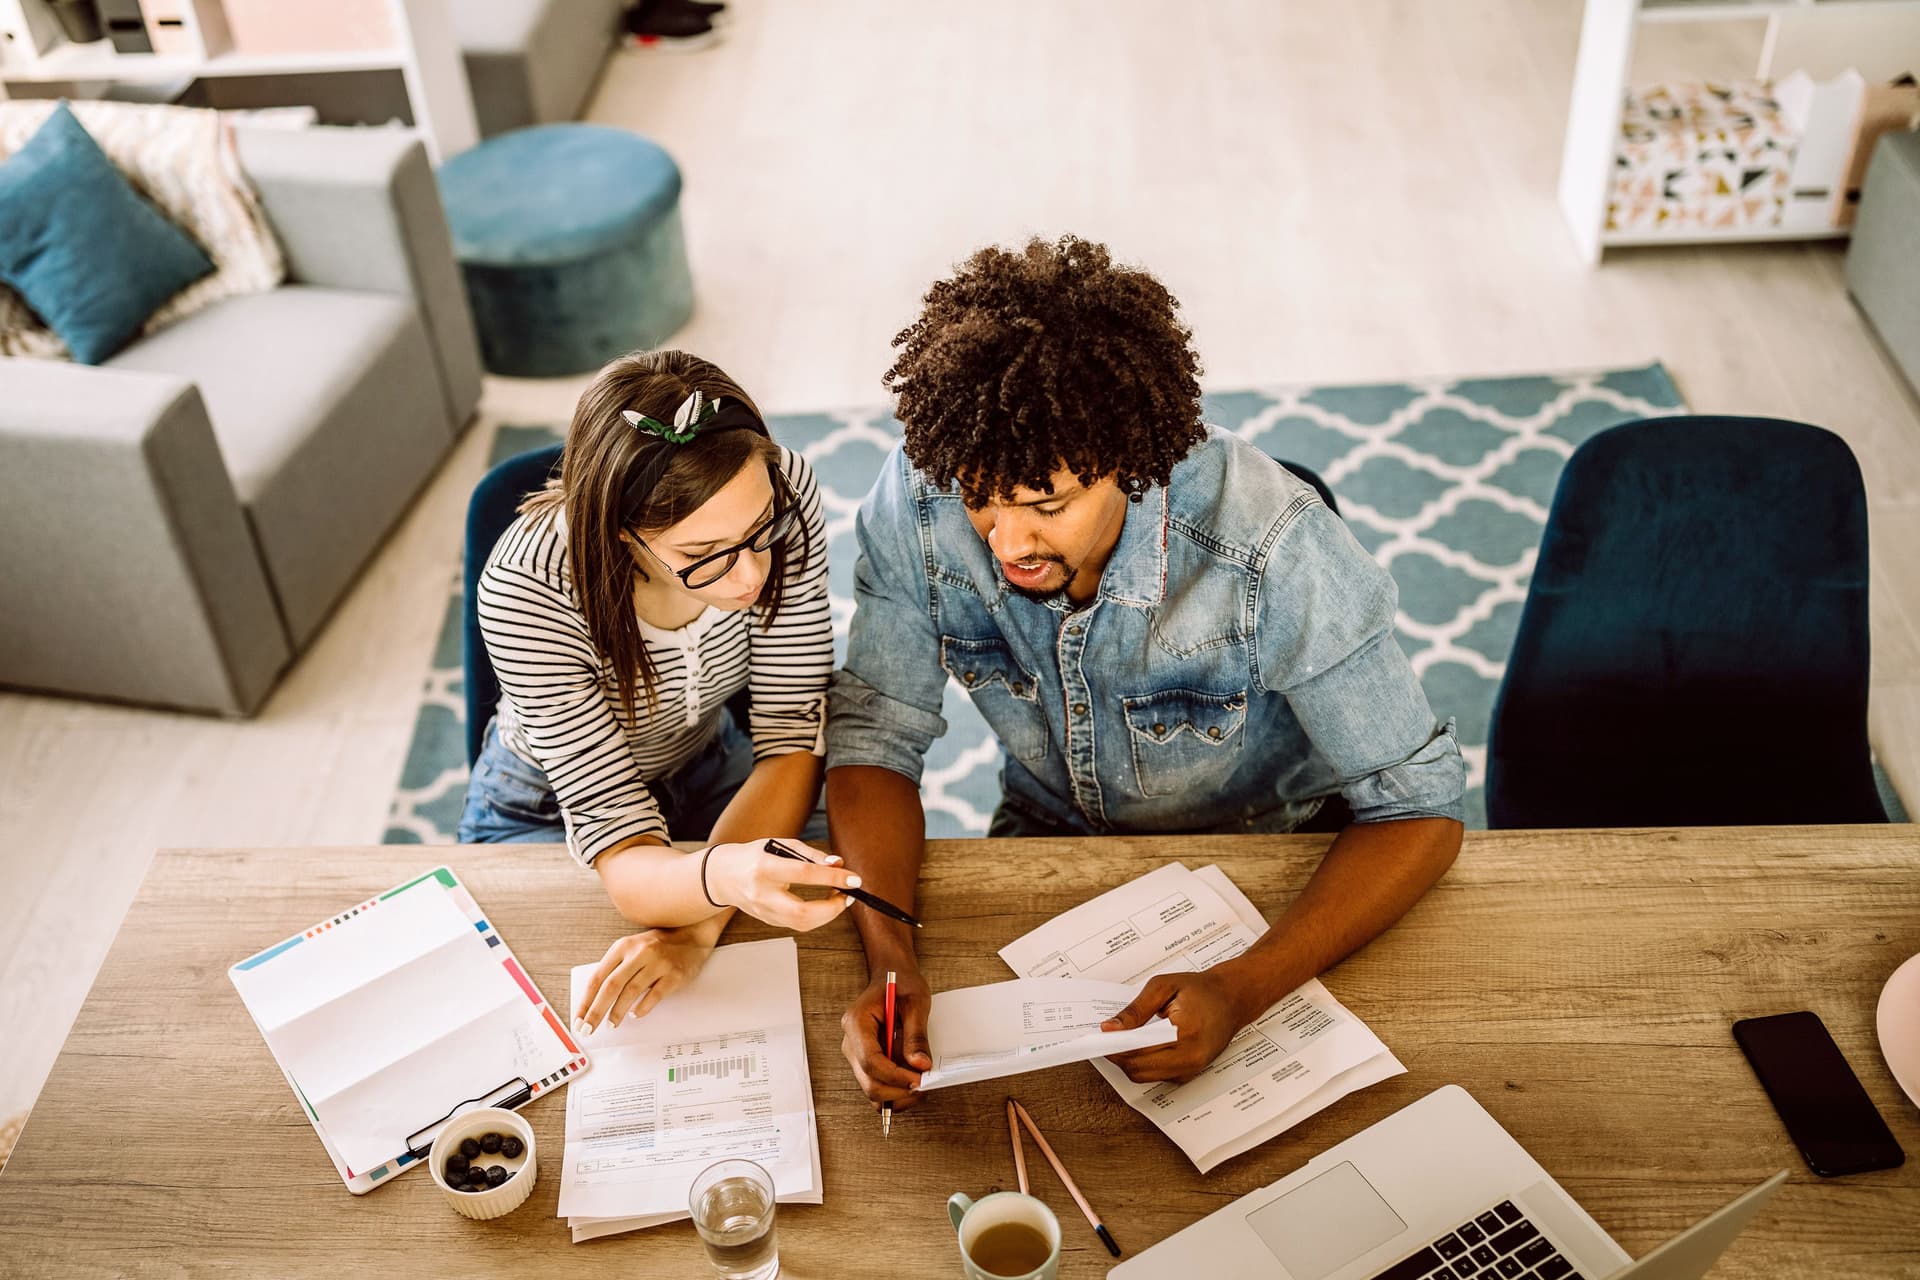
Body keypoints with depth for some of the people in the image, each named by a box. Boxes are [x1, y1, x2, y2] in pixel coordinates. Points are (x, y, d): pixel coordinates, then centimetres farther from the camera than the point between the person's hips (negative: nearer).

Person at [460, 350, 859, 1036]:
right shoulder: (526, 590, -37)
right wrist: (722, 878, -60)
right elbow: (617, 843, -36)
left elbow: (792, 738, -23)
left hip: (709, 770, 3)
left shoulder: (783, 493, -29)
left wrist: (697, 927, -35)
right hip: (550, 811, -2)